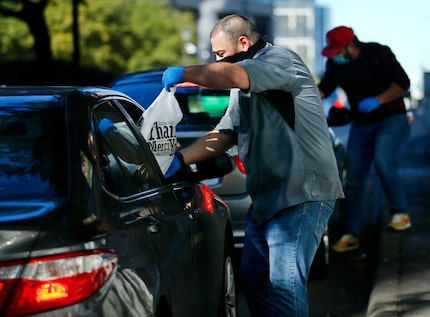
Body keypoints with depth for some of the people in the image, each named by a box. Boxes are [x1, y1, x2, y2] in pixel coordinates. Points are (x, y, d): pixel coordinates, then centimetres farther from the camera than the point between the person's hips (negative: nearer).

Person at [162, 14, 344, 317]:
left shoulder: (280, 58, -10)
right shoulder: (243, 92, 22)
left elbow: (232, 75, -30)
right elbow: (221, 136, 21)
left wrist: (184, 73, -17)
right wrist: (178, 160, 8)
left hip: (303, 193, -10)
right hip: (266, 198, 10)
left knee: (284, 286, -14)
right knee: (253, 280, 11)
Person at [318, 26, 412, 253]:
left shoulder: (378, 54, -16)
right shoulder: (335, 64, -1)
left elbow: (402, 83, -16)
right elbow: (325, 87, 9)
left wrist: (377, 100, -28)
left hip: (391, 119, -5)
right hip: (361, 125, 6)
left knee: (382, 161, -31)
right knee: (353, 181, 1)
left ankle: (400, 213, -16)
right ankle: (352, 234, 10)